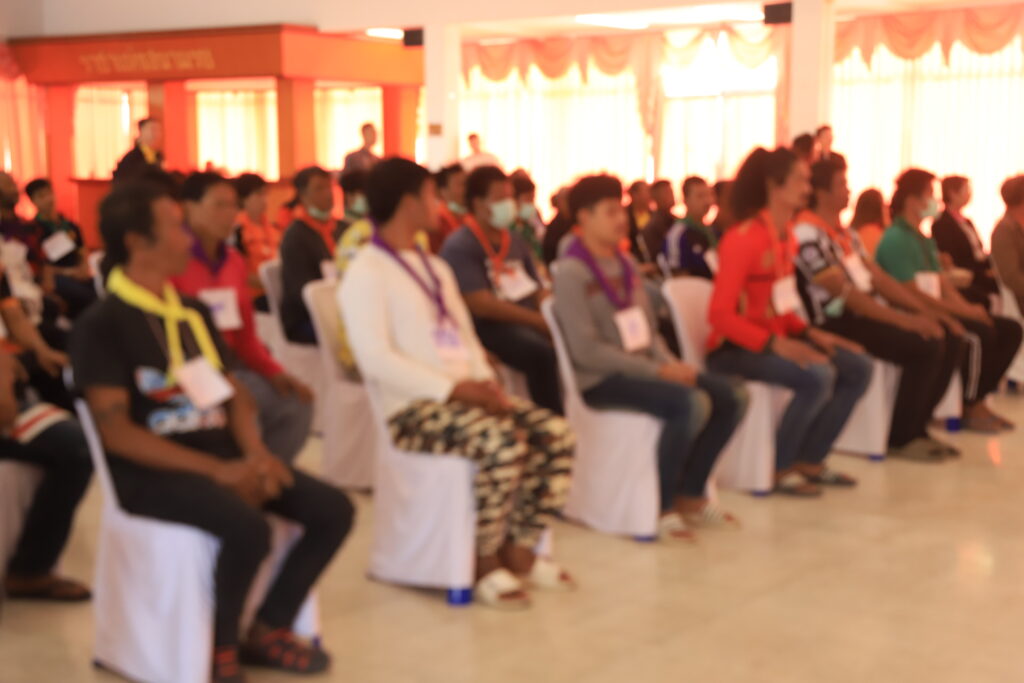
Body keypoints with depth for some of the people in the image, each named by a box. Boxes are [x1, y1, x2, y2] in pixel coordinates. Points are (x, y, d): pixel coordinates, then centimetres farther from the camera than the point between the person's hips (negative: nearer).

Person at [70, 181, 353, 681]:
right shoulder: (101, 324, -9)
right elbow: (116, 431, -16)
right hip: (151, 471, -7)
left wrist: (255, 453, -5)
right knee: (249, 527, -33)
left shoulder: (194, 312, 14)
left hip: (223, 455, 7)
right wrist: (218, 470, -20)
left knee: (333, 509, -8)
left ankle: (268, 629, 6)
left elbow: (234, 393, 17)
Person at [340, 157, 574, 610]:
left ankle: (519, 551, -2)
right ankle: (485, 566, -14)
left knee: (557, 435, -12)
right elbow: (376, 358, -16)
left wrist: (485, 383, 0)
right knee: (504, 444, -32)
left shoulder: (436, 268, 24)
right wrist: (452, 388, -21)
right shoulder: (366, 275, -5)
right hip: (413, 409, -8)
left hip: (464, 397, 8)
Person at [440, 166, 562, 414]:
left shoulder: (515, 242, 20)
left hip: (528, 323, 7)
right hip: (488, 328, -7)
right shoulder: (459, 246, -4)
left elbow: (538, 291, 18)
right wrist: (541, 322, -19)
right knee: (544, 353, -33)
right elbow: (481, 304, -15)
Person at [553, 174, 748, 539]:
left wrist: (672, 364, -3)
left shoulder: (626, 264, 15)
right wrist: (657, 371, -19)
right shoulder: (571, 273, -11)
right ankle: (661, 506, -13)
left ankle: (690, 494, 4)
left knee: (732, 395, -5)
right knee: (692, 403, -30)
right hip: (600, 381, -8)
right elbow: (586, 350, -18)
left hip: (642, 368, 8)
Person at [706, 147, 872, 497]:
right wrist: (777, 345, -29)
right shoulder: (744, 239, -18)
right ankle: (778, 469, -9)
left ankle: (810, 459, 9)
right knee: (818, 376, -29)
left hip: (776, 338, 9)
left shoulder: (787, 235, 8)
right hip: (735, 349, -9)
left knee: (858, 367, 0)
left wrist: (809, 332, 0)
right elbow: (720, 315, -22)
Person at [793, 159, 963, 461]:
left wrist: (923, 312, 3)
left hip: (868, 314, 10)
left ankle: (916, 428, 9)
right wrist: (904, 320, -21)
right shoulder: (808, 234, -13)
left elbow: (879, 278, 16)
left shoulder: (845, 232, 18)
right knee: (926, 347, -24)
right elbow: (843, 292, -20)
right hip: (839, 324, -9)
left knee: (951, 343, 0)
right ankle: (900, 439, -10)